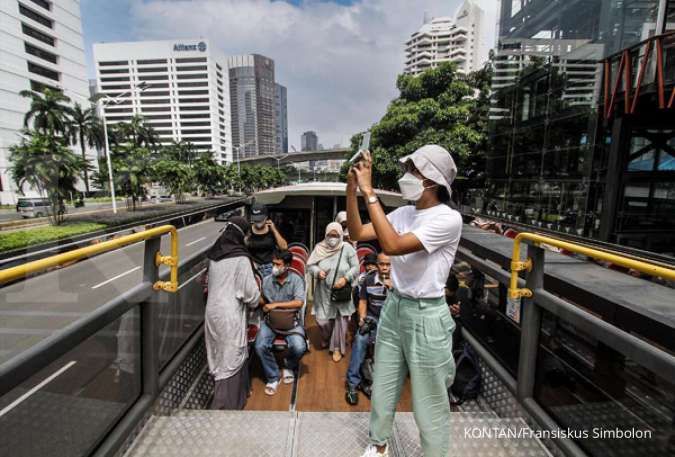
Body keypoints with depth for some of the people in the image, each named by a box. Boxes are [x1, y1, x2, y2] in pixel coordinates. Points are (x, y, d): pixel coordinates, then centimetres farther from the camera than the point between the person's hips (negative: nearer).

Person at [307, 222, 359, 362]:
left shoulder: (347, 248, -10)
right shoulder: (319, 248, -5)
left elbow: (356, 268, -7)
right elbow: (310, 265, 0)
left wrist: (345, 278, -21)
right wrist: (318, 272, -20)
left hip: (342, 293, -1)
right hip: (324, 292, 2)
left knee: (340, 320, 4)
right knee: (322, 320, 7)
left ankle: (337, 348, 24)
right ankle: (326, 339, 41)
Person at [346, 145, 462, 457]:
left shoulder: (448, 219, -19)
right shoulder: (403, 213, 2)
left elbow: (392, 245, -31)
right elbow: (357, 233, 1)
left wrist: (369, 192, -28)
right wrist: (352, 188, -8)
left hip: (426, 316, -6)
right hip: (393, 307, 7)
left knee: (429, 402, 13)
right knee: (383, 386, 22)